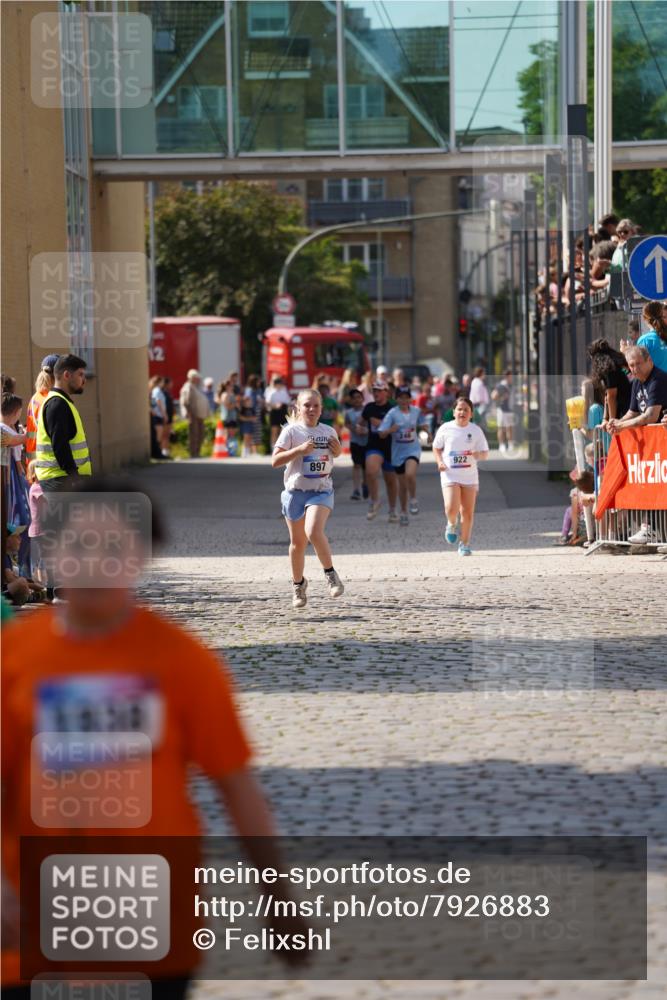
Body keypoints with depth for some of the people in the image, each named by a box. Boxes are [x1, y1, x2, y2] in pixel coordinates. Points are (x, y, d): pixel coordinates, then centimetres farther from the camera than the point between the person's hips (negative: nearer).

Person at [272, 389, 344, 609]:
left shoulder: (329, 432, 6)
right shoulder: (291, 431, -4)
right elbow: (275, 461, -11)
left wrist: (338, 450, 1)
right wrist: (299, 450, -23)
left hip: (322, 490, 0)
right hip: (295, 491, 0)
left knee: (314, 532, -25)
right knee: (298, 542, 8)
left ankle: (330, 573, -9)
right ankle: (298, 585, 27)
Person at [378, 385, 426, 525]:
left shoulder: (416, 411, 0)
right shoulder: (392, 413, -9)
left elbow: (422, 423, 23)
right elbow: (381, 434, -13)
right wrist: (390, 430, -32)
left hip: (413, 449, 0)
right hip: (398, 452, 0)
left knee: (410, 474, -28)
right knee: (402, 484, 9)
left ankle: (413, 500, -3)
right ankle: (403, 513, 26)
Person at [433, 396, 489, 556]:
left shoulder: (476, 430, 0)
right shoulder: (445, 429, -1)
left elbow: (485, 453, 5)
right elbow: (436, 447, 13)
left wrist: (477, 455, -18)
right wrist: (440, 462, -5)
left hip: (469, 475, 1)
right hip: (450, 474, -1)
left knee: (467, 512, 3)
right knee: (451, 508, -17)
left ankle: (464, 544, 18)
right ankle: (451, 525, 18)